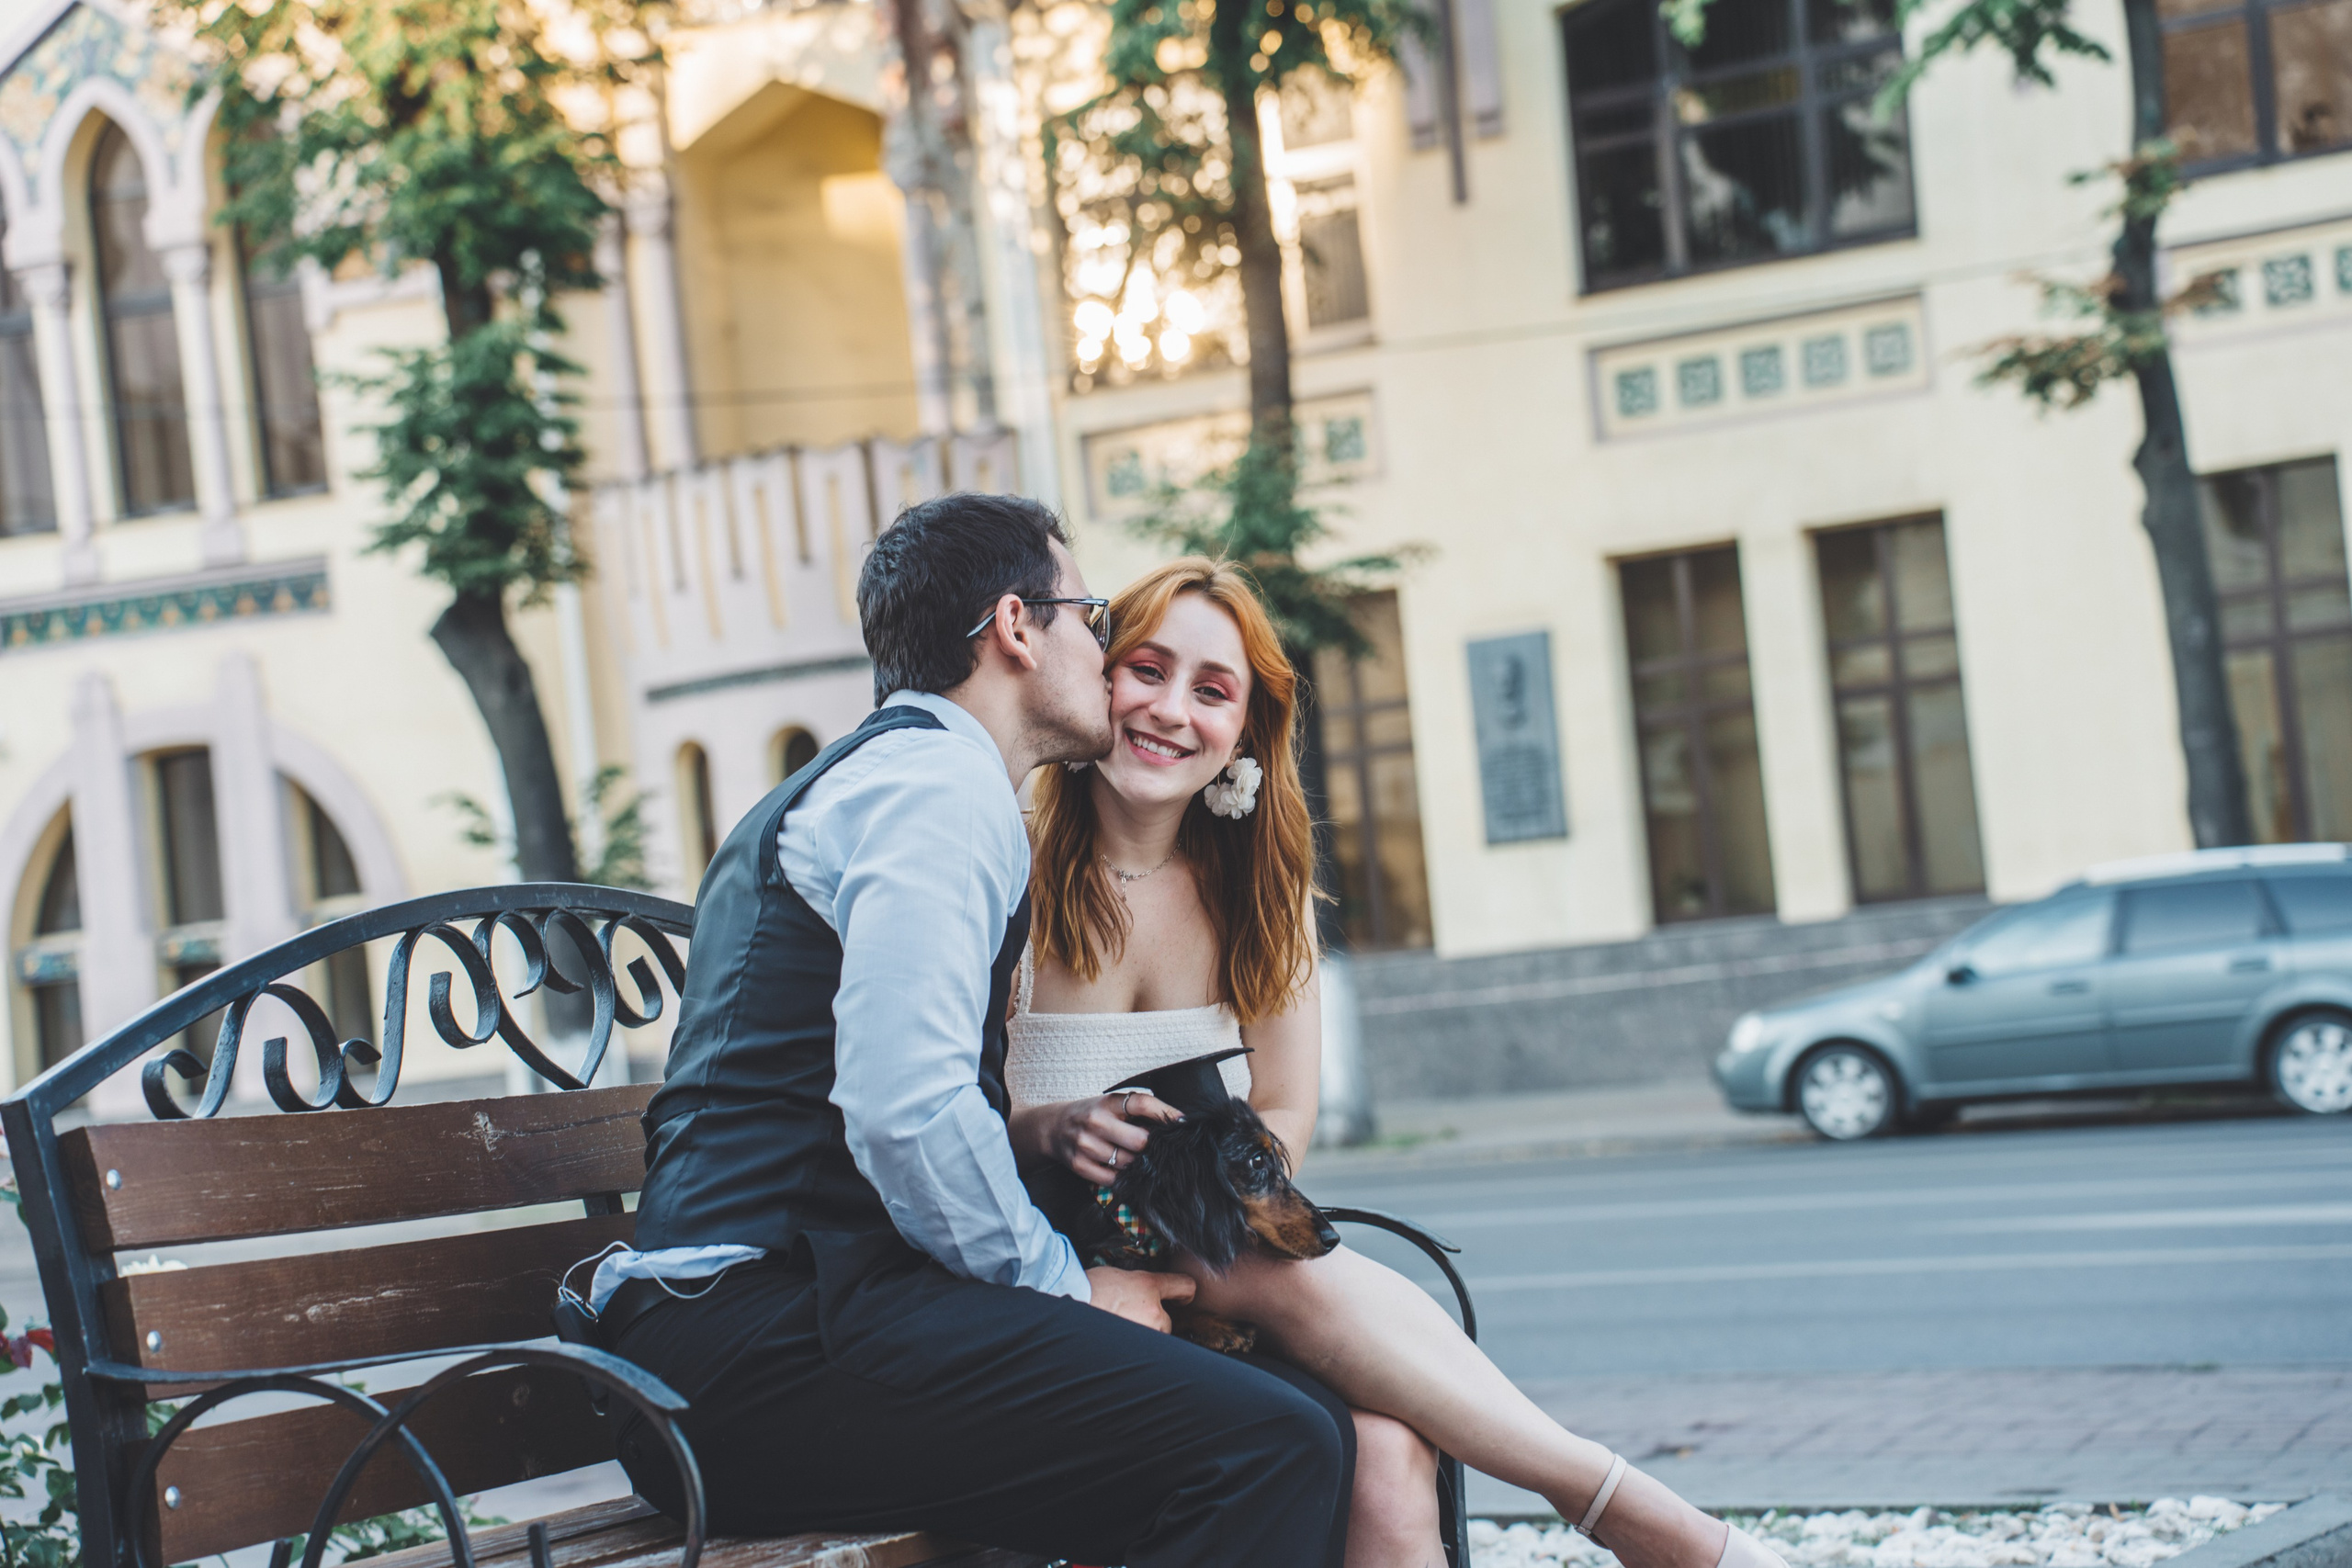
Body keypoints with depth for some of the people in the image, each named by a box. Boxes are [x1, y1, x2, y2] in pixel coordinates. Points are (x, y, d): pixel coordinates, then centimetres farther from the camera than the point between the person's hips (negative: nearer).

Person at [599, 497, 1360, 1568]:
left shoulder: (856, 780, 28)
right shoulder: (937, 785, -5)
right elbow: (906, 1110, -18)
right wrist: (1069, 1287, -5)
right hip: (774, 1341, -10)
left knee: (1307, 1420, 0)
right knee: (1271, 1448, -24)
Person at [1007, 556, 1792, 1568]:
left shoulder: (1255, 884, 10)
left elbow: (1284, 1117, 5)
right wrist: (1049, 1130, -26)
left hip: (1210, 1259, 4)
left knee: (1385, 1457, -33)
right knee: (1285, 1269, -36)